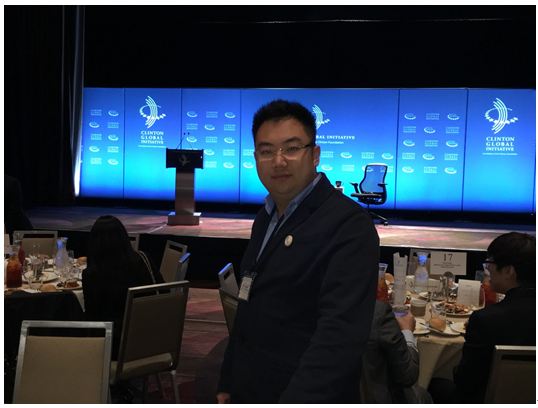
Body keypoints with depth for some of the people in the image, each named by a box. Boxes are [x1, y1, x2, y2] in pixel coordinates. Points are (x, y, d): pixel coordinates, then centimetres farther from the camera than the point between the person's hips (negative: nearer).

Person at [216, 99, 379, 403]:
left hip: (307, 397, -7)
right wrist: (228, 383, 14)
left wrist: (296, 402, -36)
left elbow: (341, 334, -29)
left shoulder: (349, 224, -19)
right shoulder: (266, 217, 7)